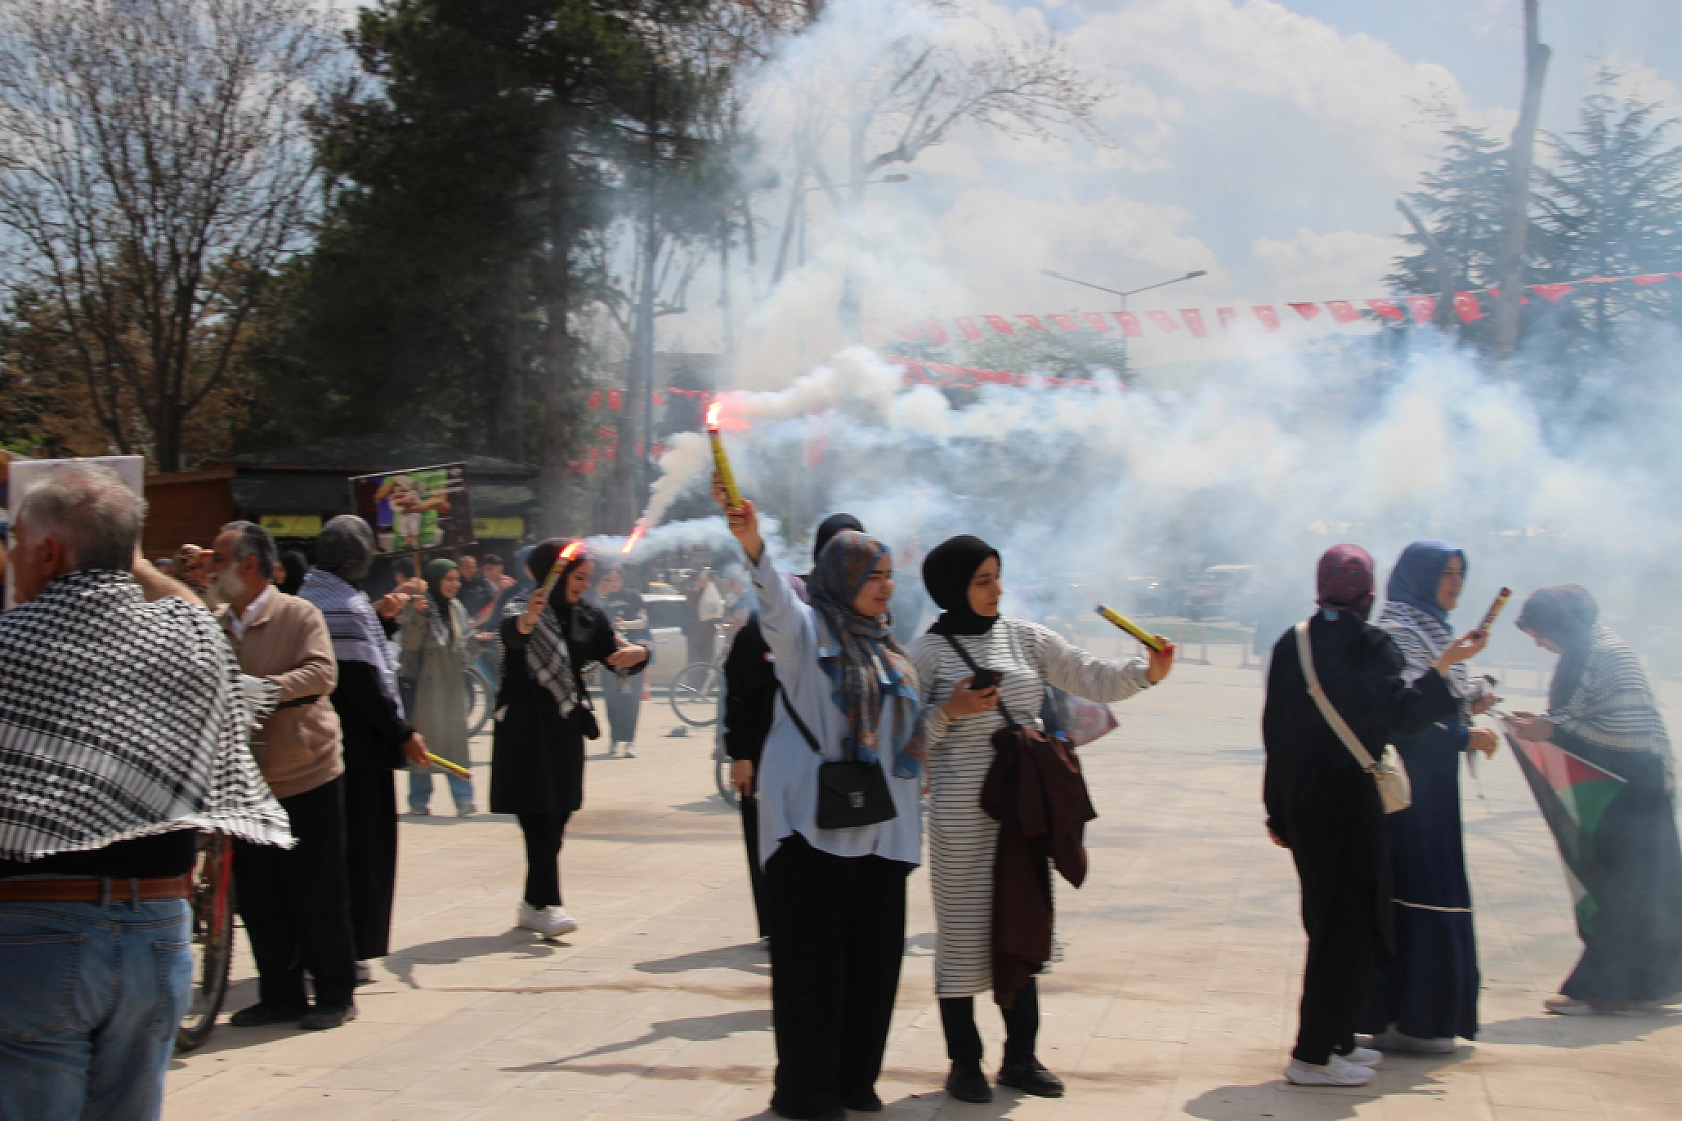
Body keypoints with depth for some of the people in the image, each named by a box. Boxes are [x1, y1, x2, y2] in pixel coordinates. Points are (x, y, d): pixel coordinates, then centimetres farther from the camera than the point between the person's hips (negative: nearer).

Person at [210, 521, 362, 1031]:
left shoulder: (298, 614, -6)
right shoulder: (216, 625, 12)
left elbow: (322, 672, -19)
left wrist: (266, 688, -32)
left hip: (307, 777, -6)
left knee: (318, 893, 0)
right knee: (258, 898, 8)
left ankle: (335, 993, 12)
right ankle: (279, 995, 20)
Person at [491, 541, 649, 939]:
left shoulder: (587, 618, 10)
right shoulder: (523, 610, -9)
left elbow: (618, 656, 8)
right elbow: (510, 632, -32)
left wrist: (637, 653, -16)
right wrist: (526, 620, -55)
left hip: (567, 728, 6)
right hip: (526, 727, -6)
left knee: (557, 817, 7)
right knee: (539, 815, -12)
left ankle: (533, 902, 16)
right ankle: (546, 904, -14)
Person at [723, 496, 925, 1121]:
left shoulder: (890, 650, 17)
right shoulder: (805, 630, -3)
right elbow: (776, 599, -26)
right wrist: (754, 547, -44)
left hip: (879, 826, 6)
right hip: (813, 820, -6)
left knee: (874, 952, 7)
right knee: (813, 952, -4)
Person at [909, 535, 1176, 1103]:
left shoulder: (1025, 637, 7)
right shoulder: (927, 651, -3)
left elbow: (1092, 678, 4)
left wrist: (1147, 672, -11)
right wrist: (949, 711, -18)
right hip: (963, 814, -4)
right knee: (963, 928, 1)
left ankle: (1021, 1057, 20)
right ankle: (964, 1061, 13)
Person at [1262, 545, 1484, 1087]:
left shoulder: (1291, 644, 5)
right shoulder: (1372, 644, -11)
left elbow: (1274, 729, 7)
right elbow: (1399, 716, -20)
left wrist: (1278, 812, 13)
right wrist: (1441, 668, -12)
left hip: (1300, 799, 6)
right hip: (1352, 800, -6)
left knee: (1327, 917, 18)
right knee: (1349, 924, 1)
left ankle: (1333, 1038, 26)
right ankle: (1315, 1054, 2)